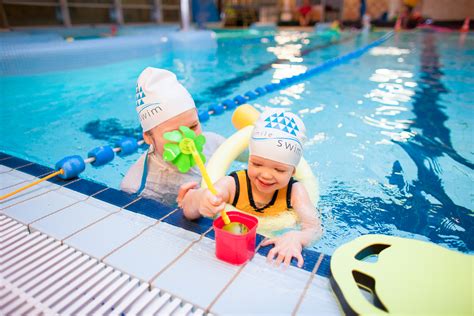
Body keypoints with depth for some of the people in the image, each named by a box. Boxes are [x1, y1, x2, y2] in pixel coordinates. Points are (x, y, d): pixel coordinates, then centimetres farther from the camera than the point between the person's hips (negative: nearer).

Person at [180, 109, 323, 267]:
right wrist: (199, 200, -49)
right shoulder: (232, 184, -14)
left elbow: (315, 228, -21)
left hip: (276, 254, 0)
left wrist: (296, 238, -45)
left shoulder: (295, 192, -10)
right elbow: (189, 212, -25)